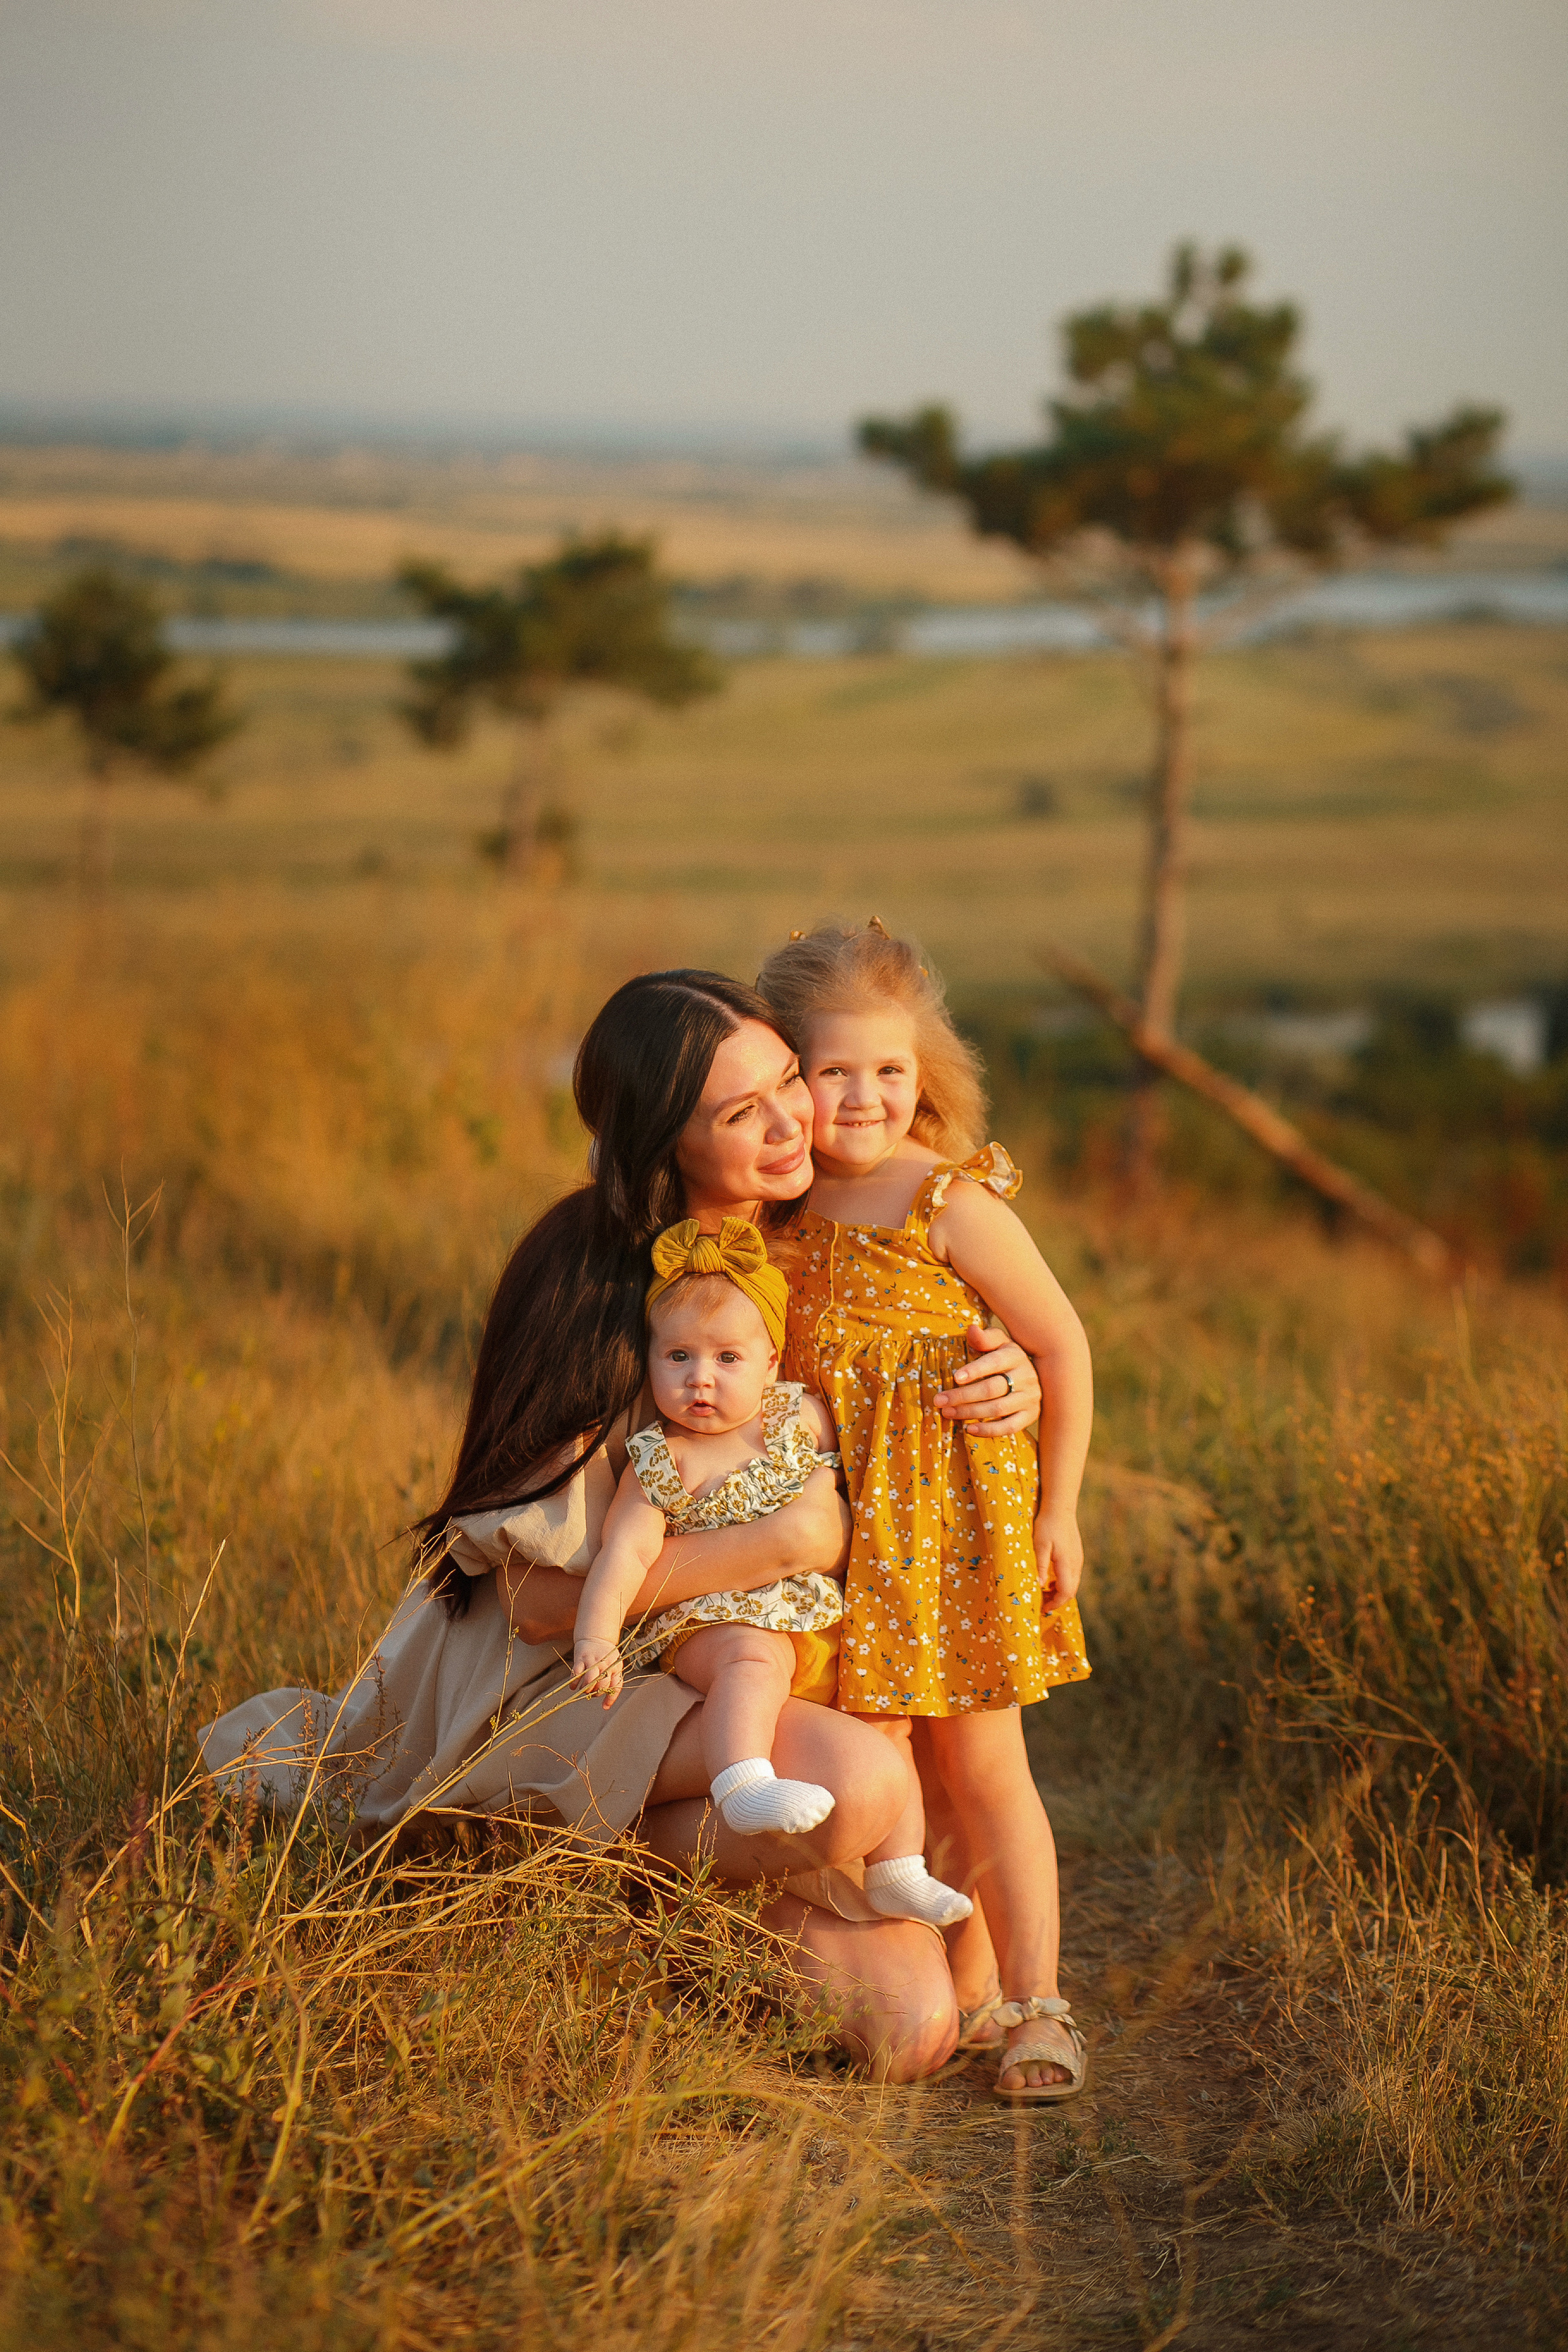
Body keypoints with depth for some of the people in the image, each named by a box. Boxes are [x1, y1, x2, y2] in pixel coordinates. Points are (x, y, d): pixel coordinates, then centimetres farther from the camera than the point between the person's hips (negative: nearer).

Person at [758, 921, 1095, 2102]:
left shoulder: (953, 1204, -14)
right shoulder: (789, 1209, 3)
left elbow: (1064, 1346, -8)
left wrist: (1059, 1509, -5)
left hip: (962, 1518, -5)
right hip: (848, 1524, 5)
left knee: (983, 1764, 1)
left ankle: (1036, 2003, 11)